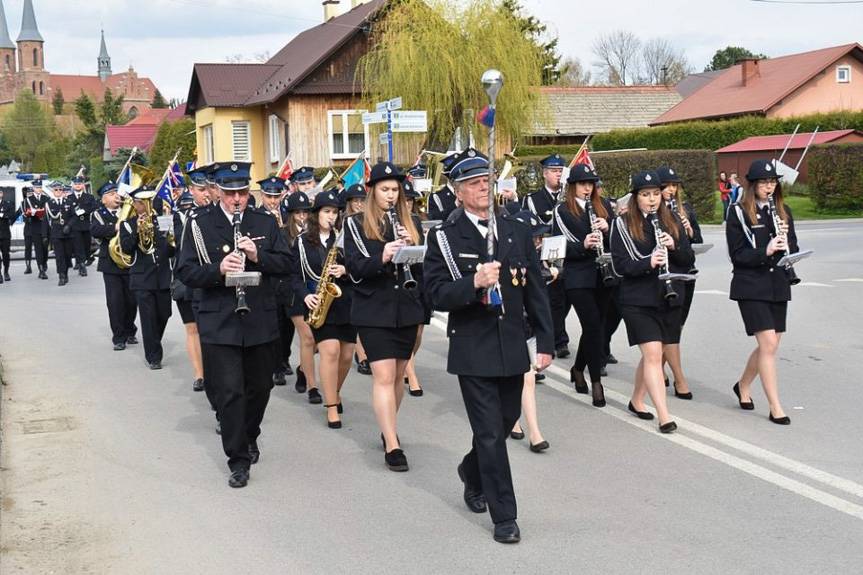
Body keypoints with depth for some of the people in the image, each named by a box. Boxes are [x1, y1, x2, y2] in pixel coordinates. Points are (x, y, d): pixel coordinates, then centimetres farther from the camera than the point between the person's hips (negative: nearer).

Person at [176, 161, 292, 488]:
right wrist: (218, 269, -23)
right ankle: (238, 460, 5)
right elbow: (185, 272, -5)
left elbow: (285, 264, 5)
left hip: (260, 322, 3)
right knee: (230, 392, -5)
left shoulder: (266, 224, 8)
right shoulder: (199, 226, 0)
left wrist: (258, 256, -14)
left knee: (260, 387, 15)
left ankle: (249, 436, 41)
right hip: (219, 324, -3)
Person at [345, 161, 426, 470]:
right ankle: (392, 446, -10)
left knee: (398, 375, 12)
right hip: (373, 310, -4)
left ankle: (388, 429, 32)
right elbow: (355, 269, -9)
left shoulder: (411, 222, 9)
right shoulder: (356, 224, 0)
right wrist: (382, 258, -26)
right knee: (384, 376, -10)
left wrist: (411, 247, -14)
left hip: (407, 309, 4)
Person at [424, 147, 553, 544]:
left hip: (512, 348, 5)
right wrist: (474, 282, -28)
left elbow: (536, 291, 9)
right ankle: (504, 516, 7)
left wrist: (545, 341, 6)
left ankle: (473, 473, 47)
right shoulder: (444, 237, -5)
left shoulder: (517, 232, 7)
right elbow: (436, 294, -12)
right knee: (490, 433, -3)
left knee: (506, 421, 18)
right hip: (473, 351, -4)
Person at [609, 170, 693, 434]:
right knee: (653, 354, -12)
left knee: (651, 354, 13)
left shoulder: (670, 222, 9)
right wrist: (648, 262, -24)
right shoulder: (623, 224, -3)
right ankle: (664, 416, -13)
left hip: (669, 299, 5)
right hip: (638, 300, -5)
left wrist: (674, 246, -13)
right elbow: (619, 266, -8)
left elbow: (688, 260, 8)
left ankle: (636, 401, 33)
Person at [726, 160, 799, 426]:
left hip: (778, 286, 5)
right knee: (768, 344, -11)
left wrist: (786, 239, -11)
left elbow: (793, 248, 11)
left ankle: (743, 386, 34)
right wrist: (765, 251, -23)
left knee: (769, 345, 9)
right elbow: (737, 254, -8)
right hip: (751, 286, -5)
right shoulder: (738, 213, -5)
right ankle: (775, 408, -4)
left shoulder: (782, 211, 10)